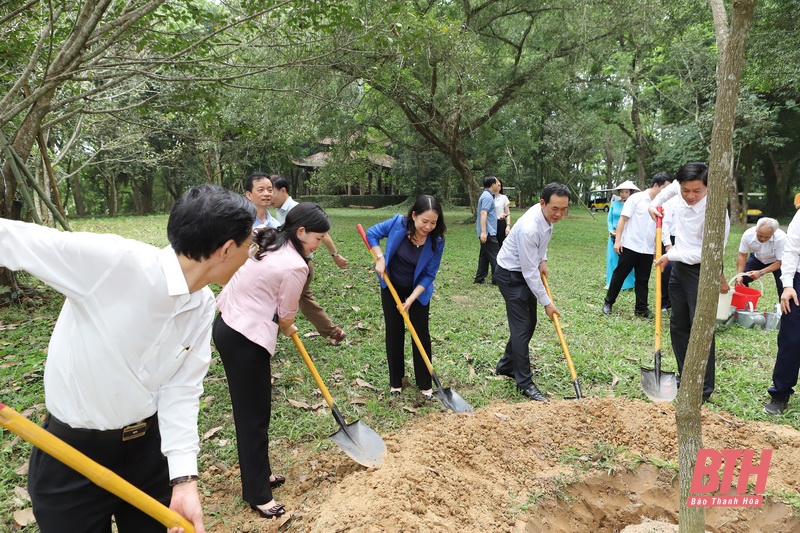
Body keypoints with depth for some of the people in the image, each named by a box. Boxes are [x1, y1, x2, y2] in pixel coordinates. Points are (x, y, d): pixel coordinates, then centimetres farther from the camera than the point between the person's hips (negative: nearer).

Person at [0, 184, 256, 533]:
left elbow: (181, 389, -8)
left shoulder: (203, 306, -7)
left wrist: (184, 478, -15)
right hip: (72, 452, -5)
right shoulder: (113, 260, -27)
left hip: (150, 446, 5)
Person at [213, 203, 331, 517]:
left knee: (253, 408, 20)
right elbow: (285, 316, -7)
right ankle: (257, 495, 17)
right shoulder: (295, 266, -18)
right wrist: (288, 330, 15)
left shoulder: (264, 241, 8)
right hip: (245, 339, -10)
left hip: (226, 324, 10)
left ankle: (259, 474, 36)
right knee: (253, 414, 3)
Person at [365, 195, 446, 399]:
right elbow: (372, 234, -8)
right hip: (392, 286, 1)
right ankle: (395, 382, 21)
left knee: (421, 334, 1)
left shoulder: (436, 242, -24)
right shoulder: (398, 223, -25)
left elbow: (429, 275, -17)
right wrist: (380, 258, -19)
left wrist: (411, 299, -24)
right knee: (394, 333, 7)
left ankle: (425, 384, 15)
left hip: (418, 290, 0)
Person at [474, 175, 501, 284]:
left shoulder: (487, 195, 18)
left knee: (484, 255, 12)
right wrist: (483, 232, -29)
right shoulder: (487, 196, -14)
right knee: (495, 256, -8)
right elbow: (483, 213, -24)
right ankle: (497, 279, -6)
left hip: (487, 232, 10)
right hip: (488, 232, -10)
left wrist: (498, 216, 44)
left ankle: (480, 278, 15)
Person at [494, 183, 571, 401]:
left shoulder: (548, 215, -8)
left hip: (528, 270, 9)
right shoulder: (529, 228, -35)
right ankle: (524, 382, 3)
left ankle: (506, 366, 30)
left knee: (529, 323, 14)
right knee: (522, 327, -8)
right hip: (511, 274, -9)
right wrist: (547, 302, -20)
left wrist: (543, 260, 3)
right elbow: (529, 272, -28)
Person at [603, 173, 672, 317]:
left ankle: (641, 308, 18)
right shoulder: (636, 198, -7)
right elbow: (623, 219, -8)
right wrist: (617, 240, -14)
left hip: (648, 250, 5)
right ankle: (608, 302, 17)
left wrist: (657, 247, 13)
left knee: (643, 280, 10)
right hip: (630, 246, -5)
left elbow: (658, 228, 16)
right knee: (619, 275, 4)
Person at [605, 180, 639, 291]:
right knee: (612, 259, 5)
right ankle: (611, 283, 13)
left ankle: (626, 284, 7)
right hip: (614, 235, 4)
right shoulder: (614, 204, 5)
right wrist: (611, 231, -4)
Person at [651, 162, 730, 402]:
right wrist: (654, 203, 15)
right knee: (678, 325, 13)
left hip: (702, 271, -8)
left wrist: (671, 255, -17)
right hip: (679, 267, 8)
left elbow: (708, 252, -24)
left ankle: (704, 389, 0)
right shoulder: (682, 187, -5)